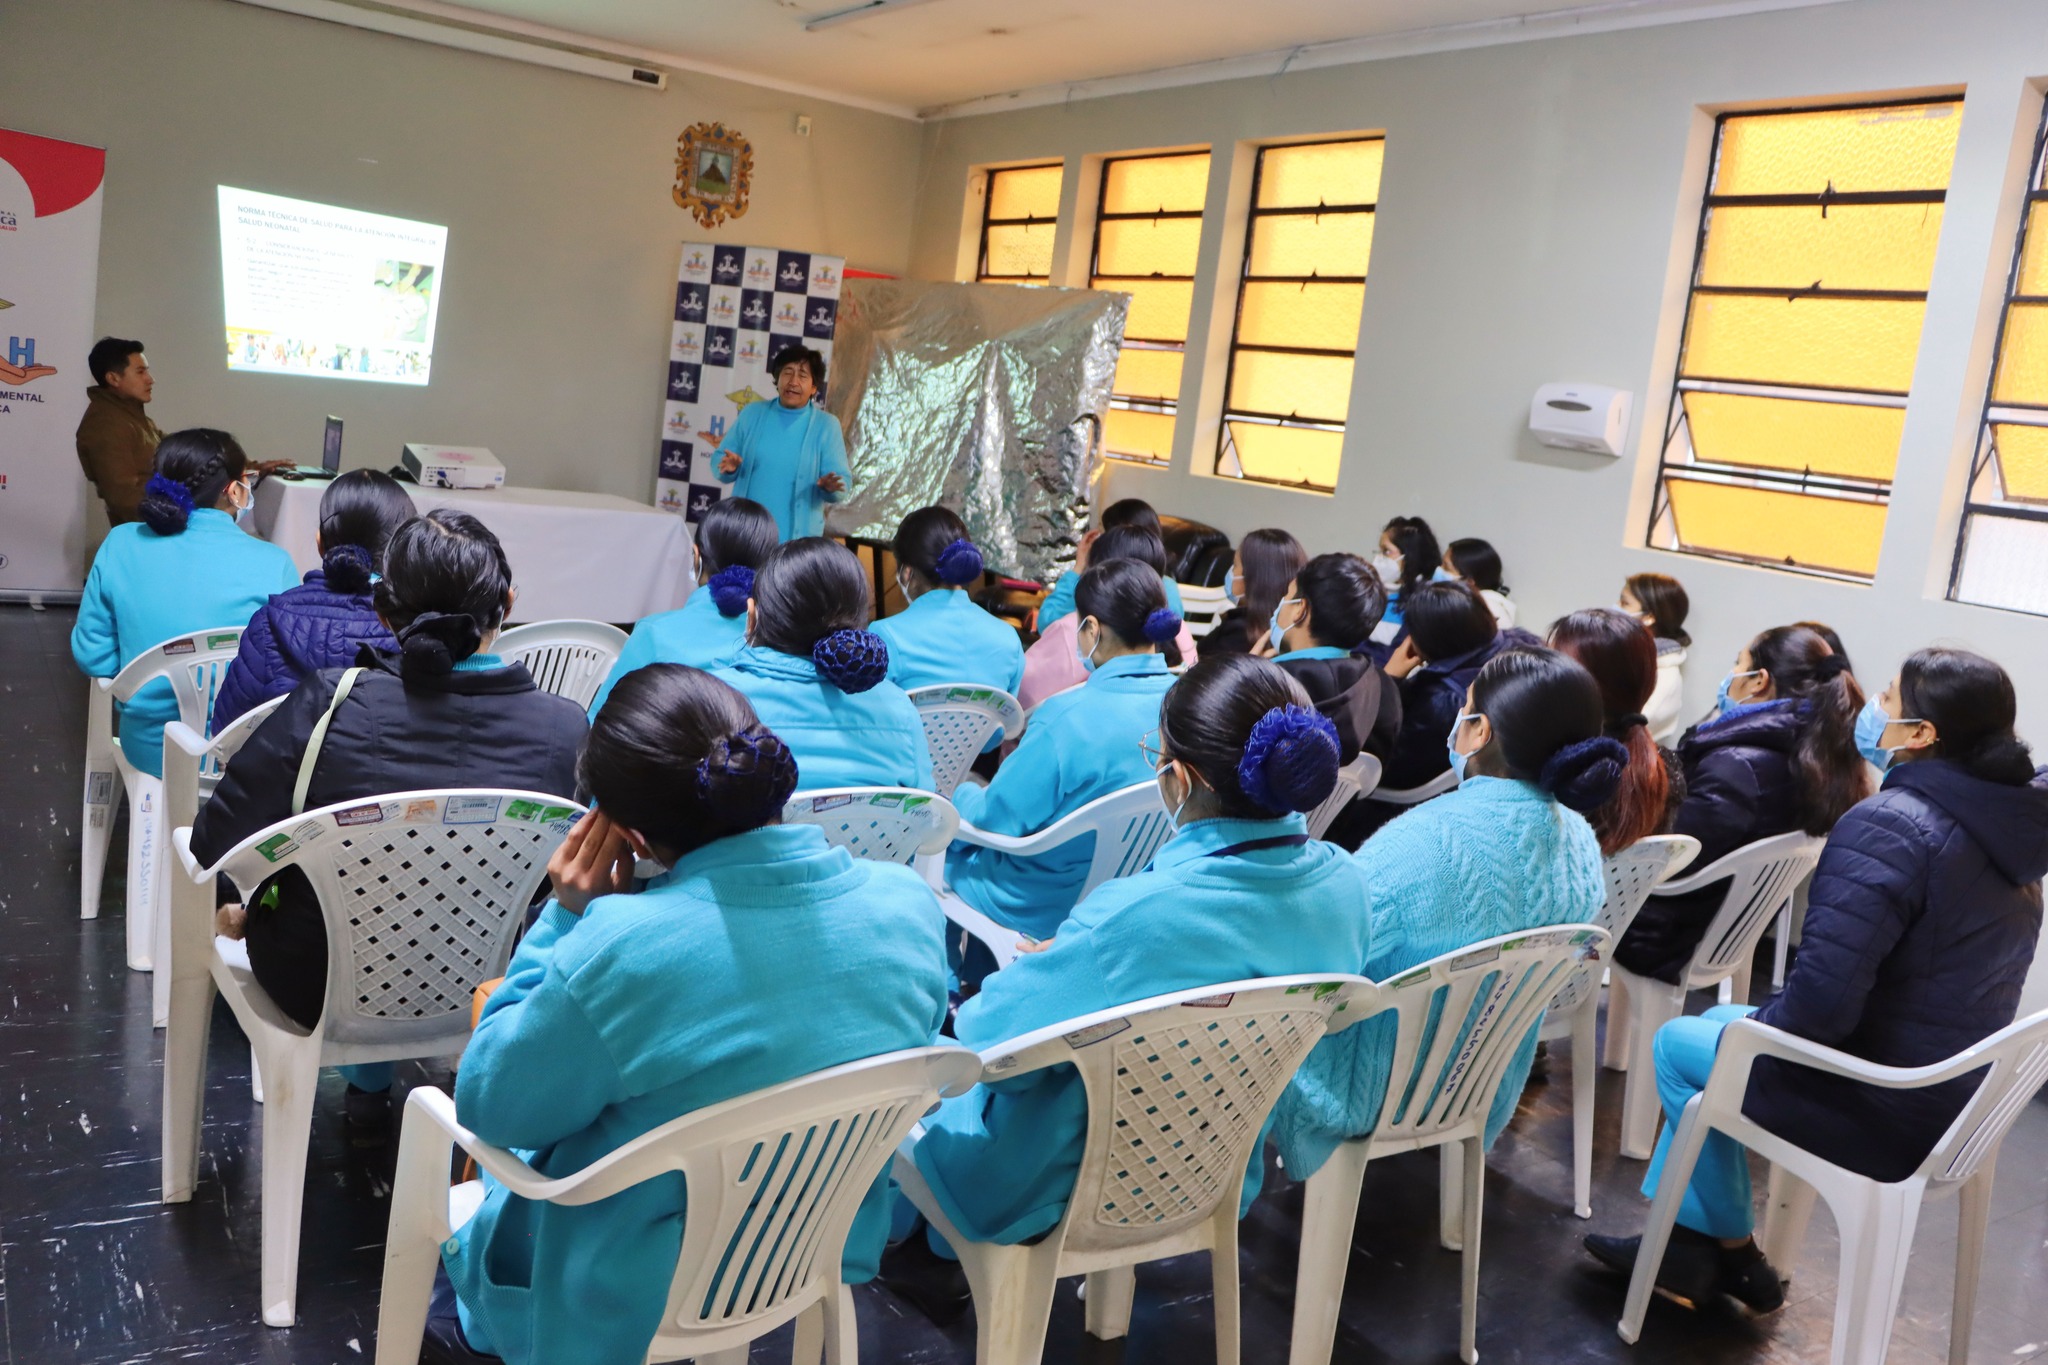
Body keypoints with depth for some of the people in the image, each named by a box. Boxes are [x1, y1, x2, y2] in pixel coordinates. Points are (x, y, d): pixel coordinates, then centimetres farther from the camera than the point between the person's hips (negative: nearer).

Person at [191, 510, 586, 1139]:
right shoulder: (564, 727, -19)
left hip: (321, 987, 0)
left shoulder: (330, 700, -22)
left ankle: (368, 1087, 42)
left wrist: (246, 908, 8)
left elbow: (217, 842, -14)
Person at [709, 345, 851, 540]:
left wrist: (831, 487, -27)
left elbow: (843, 481, -3)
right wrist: (728, 468, -14)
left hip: (797, 540, -2)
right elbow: (719, 459, 10)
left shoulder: (826, 425, 0)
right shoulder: (752, 414, 7)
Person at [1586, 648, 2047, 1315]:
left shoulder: (1885, 826, -26)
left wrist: (1760, 1028, -10)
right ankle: (1686, 1238, 28)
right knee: (1721, 1020, 23)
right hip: (1956, 1100, 9)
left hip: (1882, 1116, -8)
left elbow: (1823, 997, -32)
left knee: (1677, 1042, 13)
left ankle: (1734, 1253, 28)